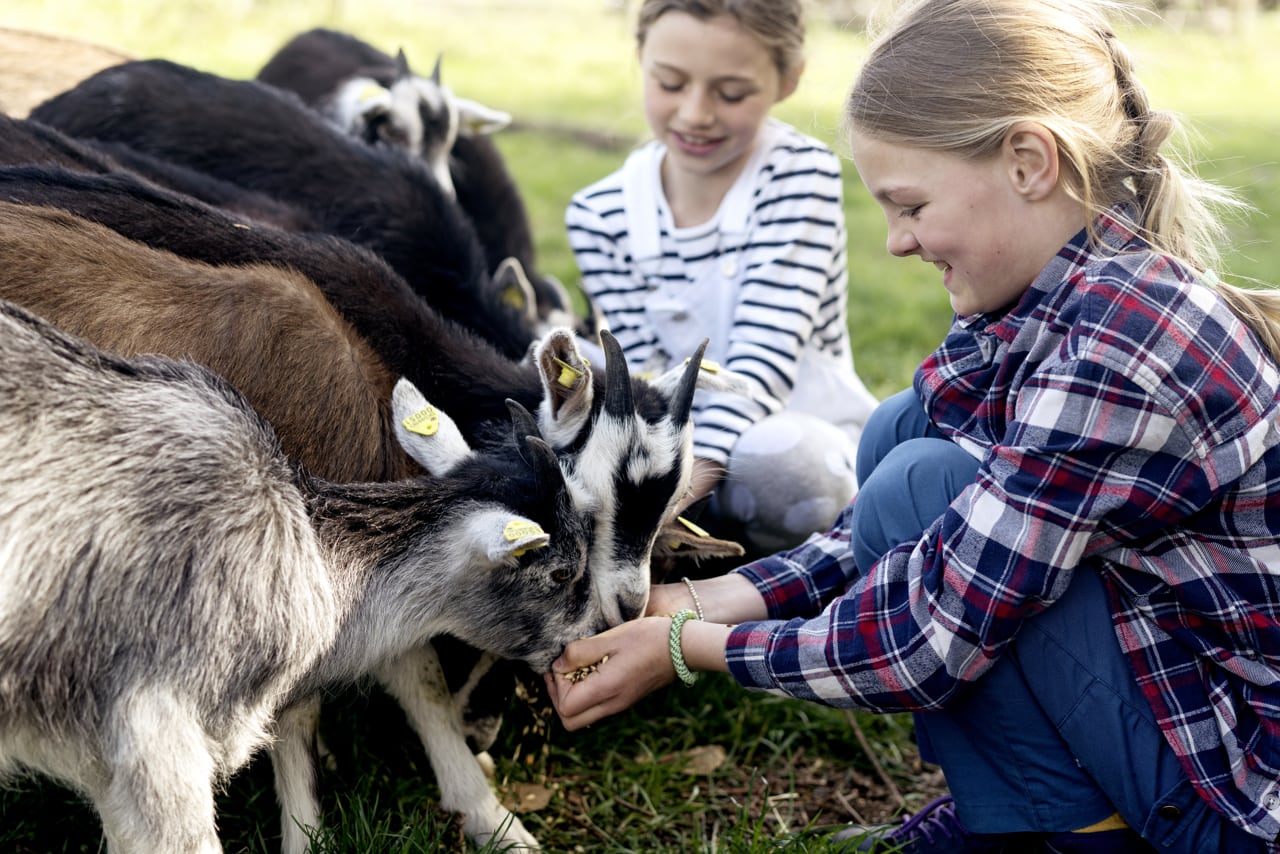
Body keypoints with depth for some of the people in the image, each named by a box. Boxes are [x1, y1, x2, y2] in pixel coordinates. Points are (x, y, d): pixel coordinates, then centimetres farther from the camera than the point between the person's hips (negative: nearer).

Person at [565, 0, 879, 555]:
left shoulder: (800, 175, -11)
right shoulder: (600, 217, -3)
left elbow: (764, 353, -23)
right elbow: (644, 381, -7)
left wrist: (689, 476, -38)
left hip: (812, 443, -3)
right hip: (679, 453, 4)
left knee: (775, 453, -38)